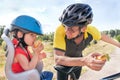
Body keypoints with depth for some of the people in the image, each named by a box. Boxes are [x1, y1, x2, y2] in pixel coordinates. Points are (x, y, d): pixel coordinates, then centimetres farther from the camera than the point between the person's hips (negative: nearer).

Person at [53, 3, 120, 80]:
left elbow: (103, 36, -7)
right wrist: (84, 61, -64)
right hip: (64, 62, -2)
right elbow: (58, 59, -47)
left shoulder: (90, 30, -30)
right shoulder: (60, 31, -40)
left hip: (78, 59, 3)